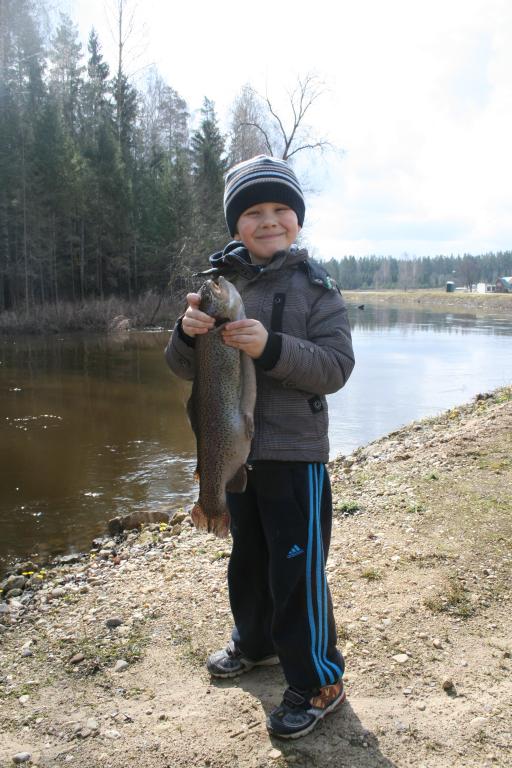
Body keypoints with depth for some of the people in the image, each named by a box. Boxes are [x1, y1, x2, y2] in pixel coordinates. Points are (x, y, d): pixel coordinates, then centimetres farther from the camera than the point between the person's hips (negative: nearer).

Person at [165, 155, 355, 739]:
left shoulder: (315, 285, -9)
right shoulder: (220, 283, 1)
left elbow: (335, 367, -16)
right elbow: (187, 370, 3)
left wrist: (271, 347, -31)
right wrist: (188, 333, -20)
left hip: (295, 454, -5)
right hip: (235, 448, 5)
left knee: (297, 568, 2)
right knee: (248, 557, 22)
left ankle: (318, 681, 21)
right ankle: (256, 642, 45)